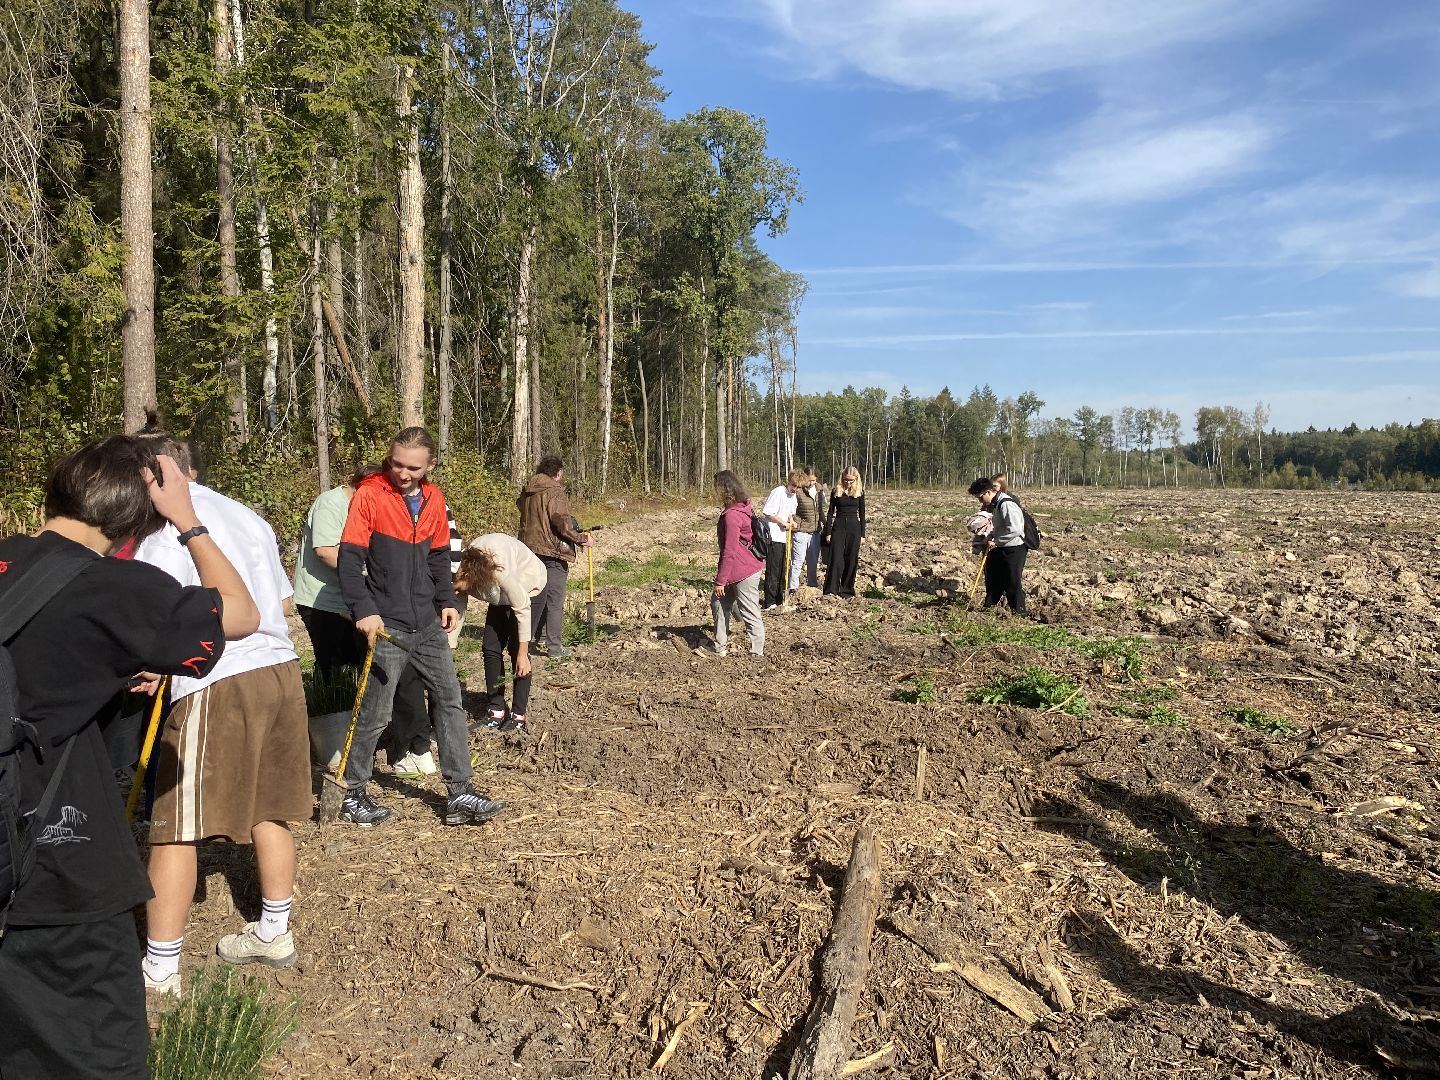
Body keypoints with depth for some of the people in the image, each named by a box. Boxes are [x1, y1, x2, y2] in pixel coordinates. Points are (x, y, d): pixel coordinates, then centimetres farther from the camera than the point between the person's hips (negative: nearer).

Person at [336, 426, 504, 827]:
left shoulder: (434, 499, 7)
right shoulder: (369, 495, -10)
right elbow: (349, 558, -14)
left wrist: (448, 601, 5)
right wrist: (364, 609, -25)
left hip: (428, 625, 6)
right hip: (386, 627, -6)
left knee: (450, 703, 5)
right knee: (375, 715, 2)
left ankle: (459, 794, 12)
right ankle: (353, 794, 21)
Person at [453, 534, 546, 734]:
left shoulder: (500, 570, -40)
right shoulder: (460, 570, -22)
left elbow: (522, 609, -32)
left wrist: (522, 653, -28)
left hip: (529, 587, -7)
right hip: (501, 594, 7)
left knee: (516, 648, -13)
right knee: (491, 648, -1)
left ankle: (518, 714, -7)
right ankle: (496, 709, 7)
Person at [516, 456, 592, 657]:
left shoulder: (526, 492, 9)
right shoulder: (554, 492, -14)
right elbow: (562, 523, -20)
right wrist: (581, 539, -8)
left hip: (529, 548, 7)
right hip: (552, 551, -7)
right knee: (555, 600, -2)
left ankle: (532, 636, 32)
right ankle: (554, 646, -1)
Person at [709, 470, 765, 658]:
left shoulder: (731, 516, -22)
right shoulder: (741, 508, 8)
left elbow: (730, 551, -21)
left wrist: (720, 580, -15)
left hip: (744, 572, -11)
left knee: (750, 615, 0)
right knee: (718, 603, 20)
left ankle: (757, 654, 10)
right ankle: (720, 647, 29)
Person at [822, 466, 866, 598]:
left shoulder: (859, 492, 5)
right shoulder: (836, 491, 3)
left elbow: (862, 514, 8)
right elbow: (830, 512, 5)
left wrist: (862, 534, 4)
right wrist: (828, 532, -1)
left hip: (854, 528, 1)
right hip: (838, 526, -1)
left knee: (851, 560, 3)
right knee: (836, 558, -9)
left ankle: (847, 590, 11)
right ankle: (831, 590, -10)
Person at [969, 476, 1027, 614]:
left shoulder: (1006, 504, -23)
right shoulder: (995, 504, 9)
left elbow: (1014, 529, -30)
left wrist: (995, 541, -21)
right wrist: (990, 538, 3)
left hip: (1014, 549, -10)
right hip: (1001, 549, 10)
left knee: (1012, 583, -1)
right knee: (993, 581, 19)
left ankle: (1019, 613, 11)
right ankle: (989, 607, 32)